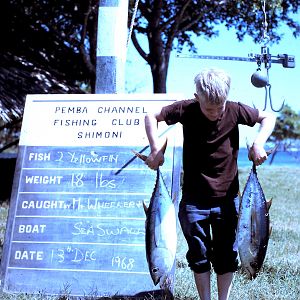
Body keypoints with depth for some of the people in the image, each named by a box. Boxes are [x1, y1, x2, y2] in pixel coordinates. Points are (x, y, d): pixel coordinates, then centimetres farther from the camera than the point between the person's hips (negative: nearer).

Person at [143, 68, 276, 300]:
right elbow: (152, 117, 1)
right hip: (194, 200, 0)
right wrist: (156, 150, -11)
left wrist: (259, 143, -14)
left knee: (227, 255, 8)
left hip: (227, 199, 0)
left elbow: (268, 117, 4)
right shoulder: (187, 110, -11)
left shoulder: (235, 111, -10)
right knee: (199, 255, 8)